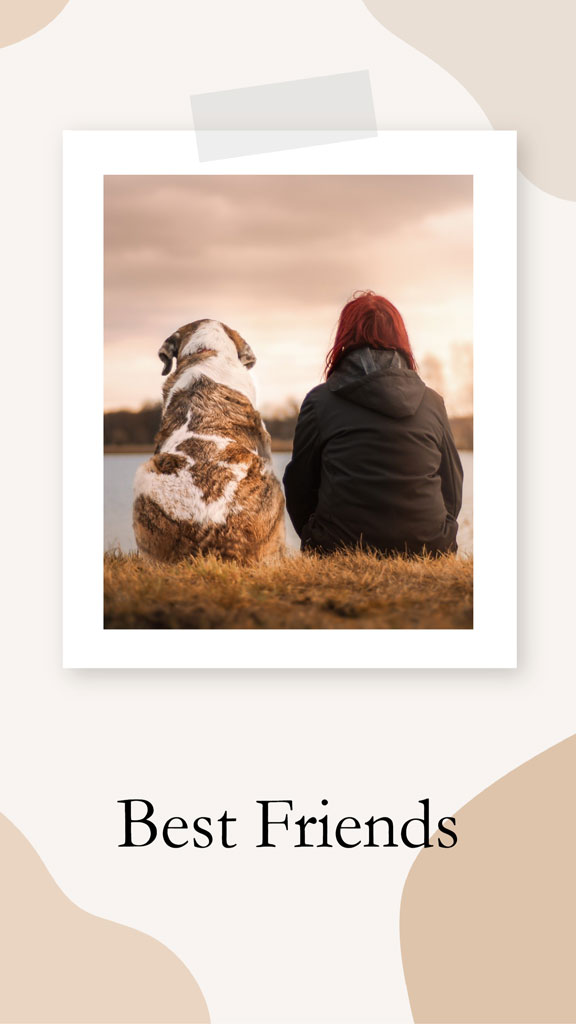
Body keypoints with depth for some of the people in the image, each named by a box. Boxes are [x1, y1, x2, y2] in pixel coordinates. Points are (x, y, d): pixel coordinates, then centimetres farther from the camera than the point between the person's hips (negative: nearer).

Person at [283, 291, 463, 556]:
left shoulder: (320, 401, 1)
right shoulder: (433, 402, 9)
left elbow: (299, 488, 8)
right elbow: (453, 495, 14)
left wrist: (315, 542, 24)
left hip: (342, 553, -3)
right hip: (428, 551, 3)